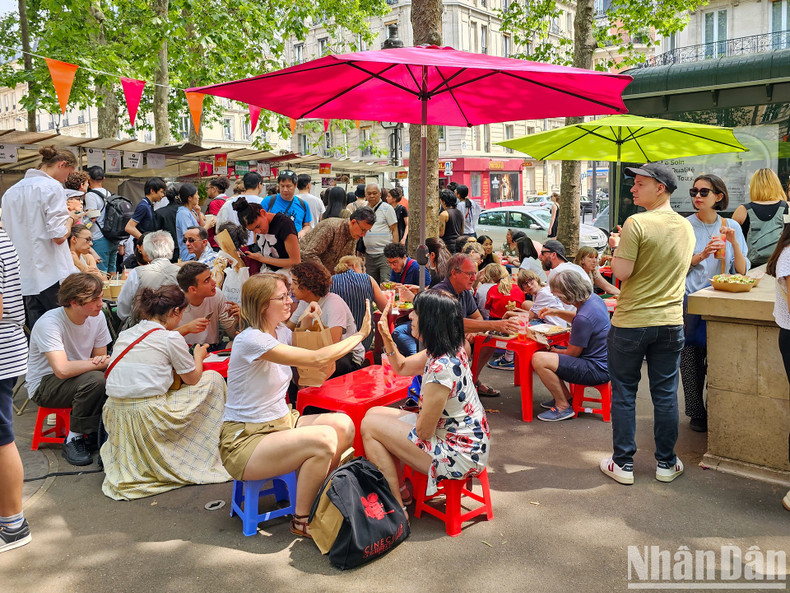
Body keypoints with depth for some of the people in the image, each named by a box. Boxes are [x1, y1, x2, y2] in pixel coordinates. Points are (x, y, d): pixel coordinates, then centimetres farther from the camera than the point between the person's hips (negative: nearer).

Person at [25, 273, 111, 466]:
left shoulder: (97, 318, -7)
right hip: (44, 385, -6)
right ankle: (74, 440, -15)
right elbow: (62, 370, -36)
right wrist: (101, 362, -30)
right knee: (94, 380, -33)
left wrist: (102, 361, -23)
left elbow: (100, 358, 1)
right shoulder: (49, 323, -25)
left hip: (79, 377, 6)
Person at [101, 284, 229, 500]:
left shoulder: (124, 334, 11)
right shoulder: (171, 338, -8)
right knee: (214, 379, 7)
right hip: (147, 416, -7)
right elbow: (192, 378, 2)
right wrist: (198, 356, 23)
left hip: (115, 416, 7)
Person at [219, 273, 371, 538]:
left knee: (343, 425, -14)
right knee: (323, 439, -29)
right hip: (244, 441, -8)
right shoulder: (251, 340, -23)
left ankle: (318, 494, 7)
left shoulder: (281, 331, 6)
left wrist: (306, 324, 11)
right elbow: (317, 359, -27)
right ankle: (301, 520, -8)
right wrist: (360, 334, -19)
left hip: (281, 422, 9)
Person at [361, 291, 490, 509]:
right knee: (374, 413, 11)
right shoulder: (451, 351, 0)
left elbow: (423, 431, -22)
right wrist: (386, 337, 0)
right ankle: (400, 490, 22)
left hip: (460, 455, -10)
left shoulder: (441, 368, -30)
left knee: (370, 425, -7)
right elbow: (402, 367, 15)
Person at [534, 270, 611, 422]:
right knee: (546, 352, 18)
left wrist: (556, 351, 3)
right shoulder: (593, 298, 0)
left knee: (539, 359, -22)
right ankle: (565, 397, 21)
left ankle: (563, 406, -6)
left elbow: (572, 353, -15)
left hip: (597, 370, -11)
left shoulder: (583, 318, -30)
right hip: (601, 361, 11)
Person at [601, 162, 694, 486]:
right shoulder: (686, 227, 7)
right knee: (666, 394, 13)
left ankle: (623, 463, 14)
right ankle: (666, 464, 22)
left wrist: (616, 247, 1)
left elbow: (623, 272, -18)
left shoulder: (636, 223, -15)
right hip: (670, 322, 5)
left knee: (623, 393, 7)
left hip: (631, 322, -5)